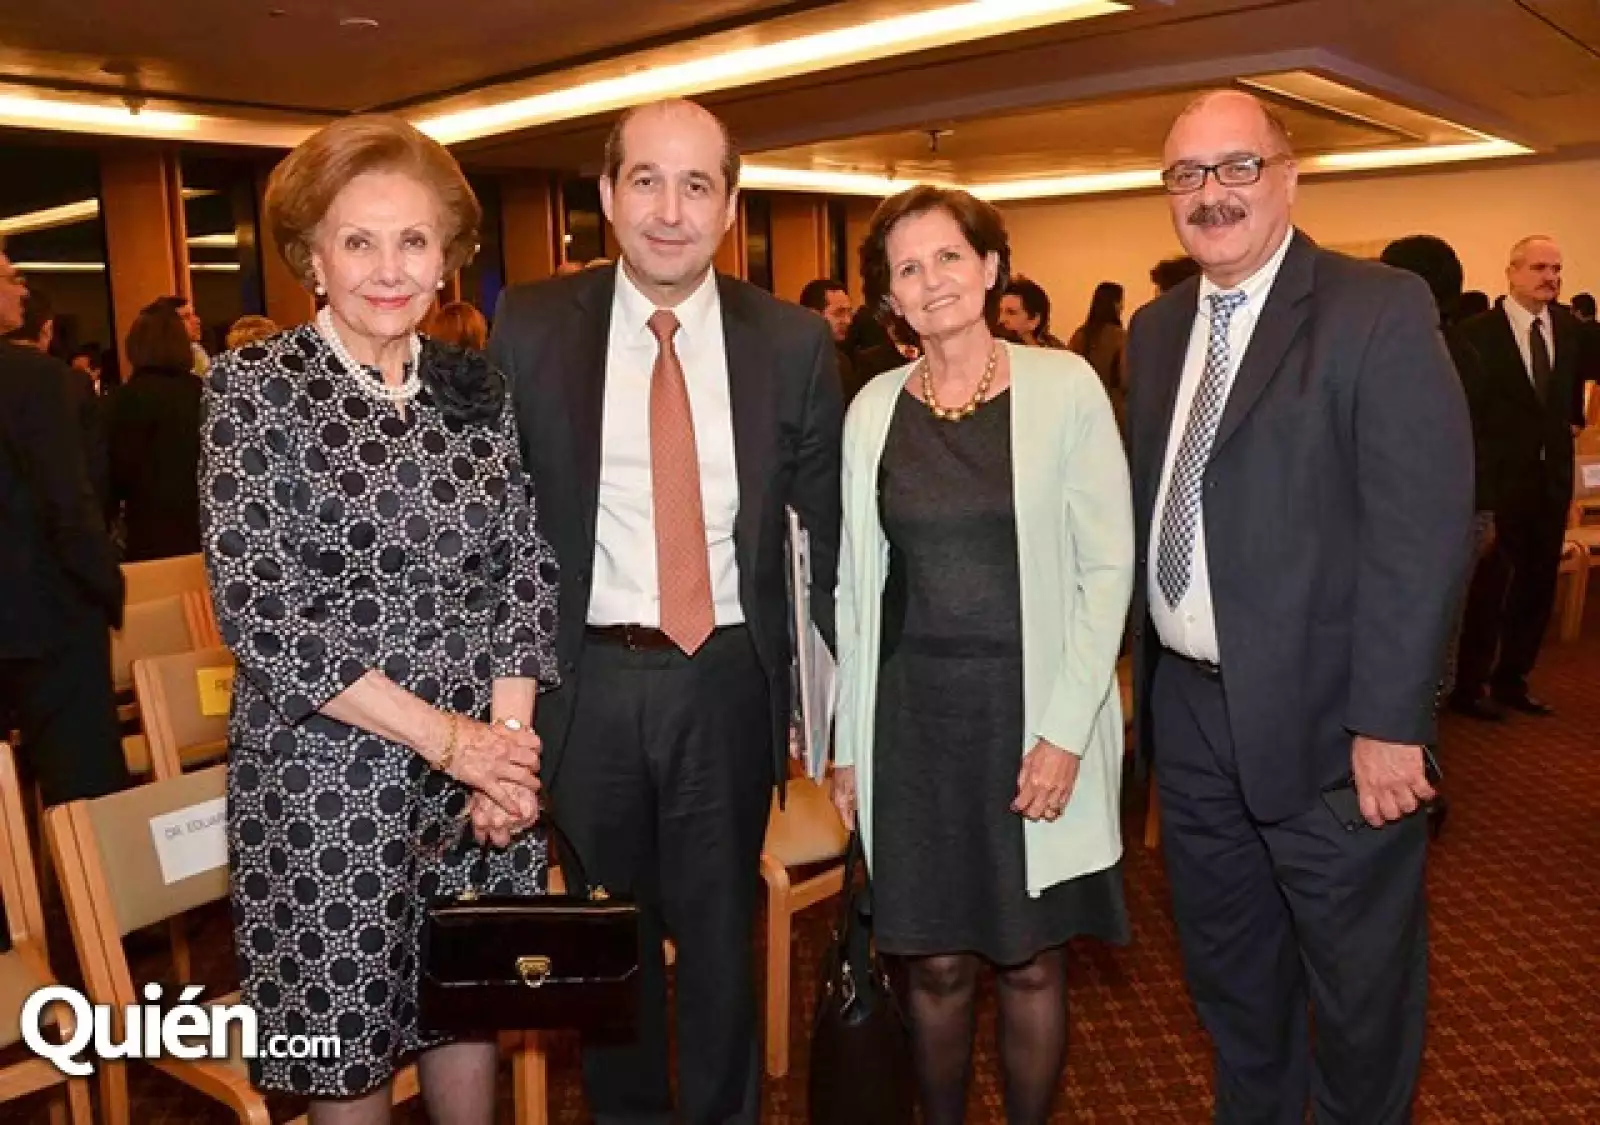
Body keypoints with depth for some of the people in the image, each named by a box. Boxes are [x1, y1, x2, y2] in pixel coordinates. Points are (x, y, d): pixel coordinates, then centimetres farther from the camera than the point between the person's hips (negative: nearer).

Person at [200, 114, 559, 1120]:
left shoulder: (479, 388, 5)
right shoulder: (255, 386, -7)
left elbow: (527, 567, 5)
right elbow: (257, 608, -14)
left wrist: (508, 732, -9)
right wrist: (442, 736, -16)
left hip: (487, 766, 3)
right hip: (326, 777, -3)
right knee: (348, 1042, 13)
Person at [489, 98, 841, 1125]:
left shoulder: (794, 343, -3)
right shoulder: (531, 329, -4)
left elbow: (830, 527, 4)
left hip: (730, 676, 0)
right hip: (587, 678, 1)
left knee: (722, 930, 17)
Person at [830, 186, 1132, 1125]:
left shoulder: (1064, 386, -4)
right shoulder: (874, 407, 4)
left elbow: (1108, 566, -5)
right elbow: (857, 583, 7)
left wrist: (1065, 728, -12)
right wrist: (849, 742, 6)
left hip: (1031, 708, -2)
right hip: (911, 712, 2)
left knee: (1031, 962, 10)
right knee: (937, 963, 11)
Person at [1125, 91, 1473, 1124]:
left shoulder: (1382, 311, -11)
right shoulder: (1157, 329, 9)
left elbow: (1425, 527, -17)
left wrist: (1389, 722, -20)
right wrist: (1137, 665, 8)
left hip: (1324, 722, -5)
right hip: (1189, 709, 6)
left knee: (1359, 989, 14)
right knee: (1227, 971, 23)